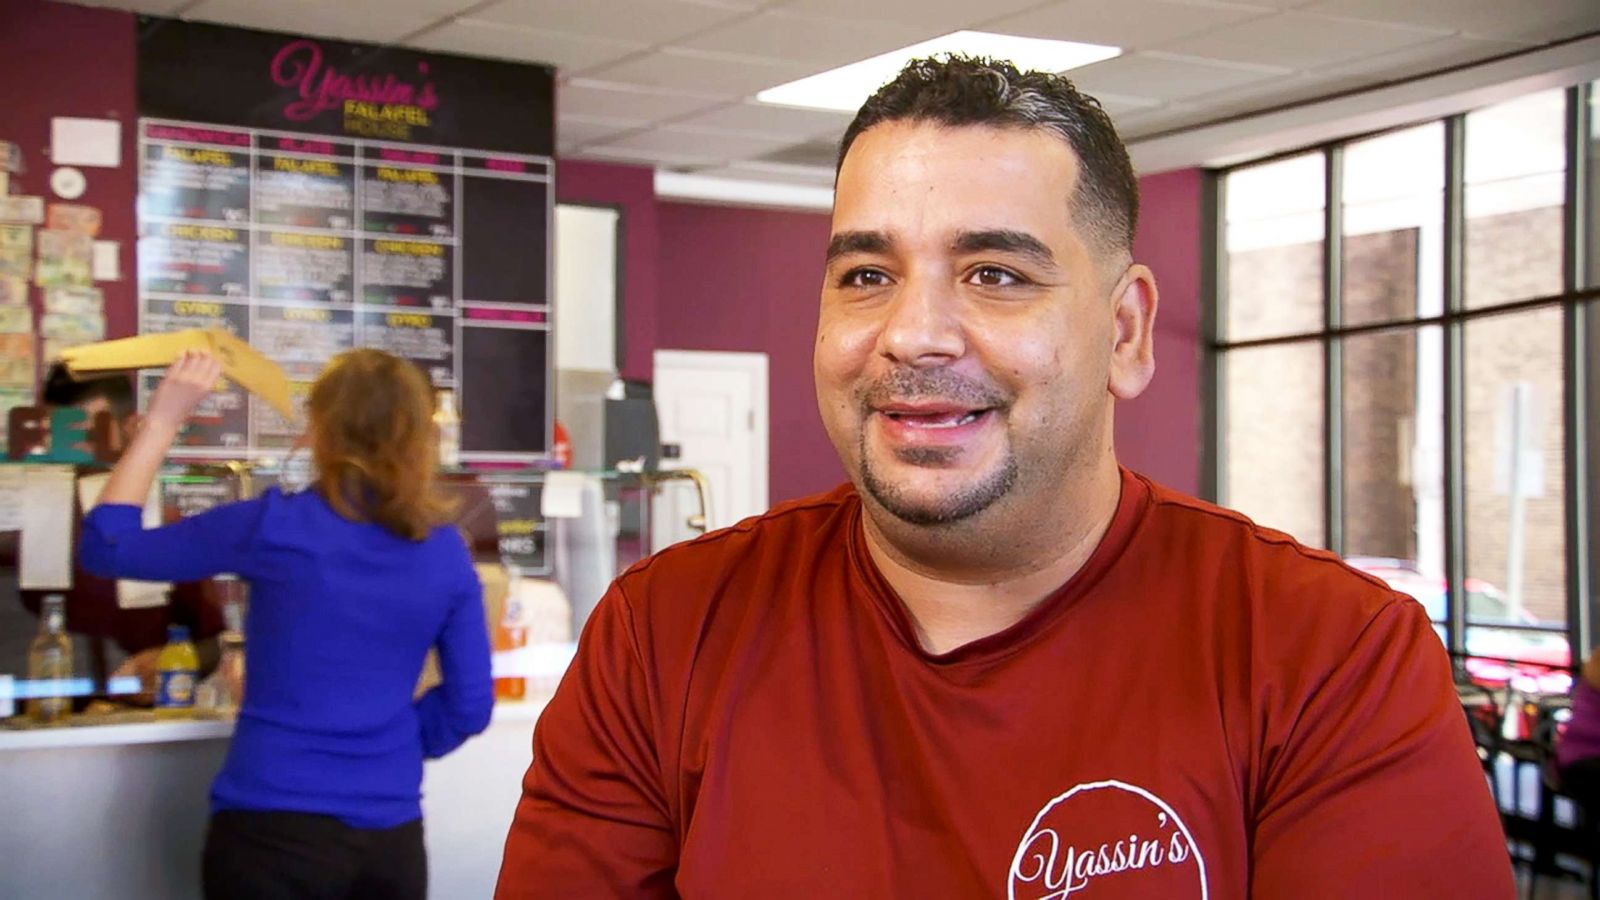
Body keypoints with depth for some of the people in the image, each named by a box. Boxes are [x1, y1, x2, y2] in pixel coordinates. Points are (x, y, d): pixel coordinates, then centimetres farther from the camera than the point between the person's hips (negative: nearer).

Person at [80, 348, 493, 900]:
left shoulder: (276, 527, -10)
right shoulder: (445, 552, 0)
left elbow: (106, 548, -1)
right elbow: (470, 706, 4)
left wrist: (162, 421, 3)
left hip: (273, 829, -3)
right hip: (392, 837, 4)